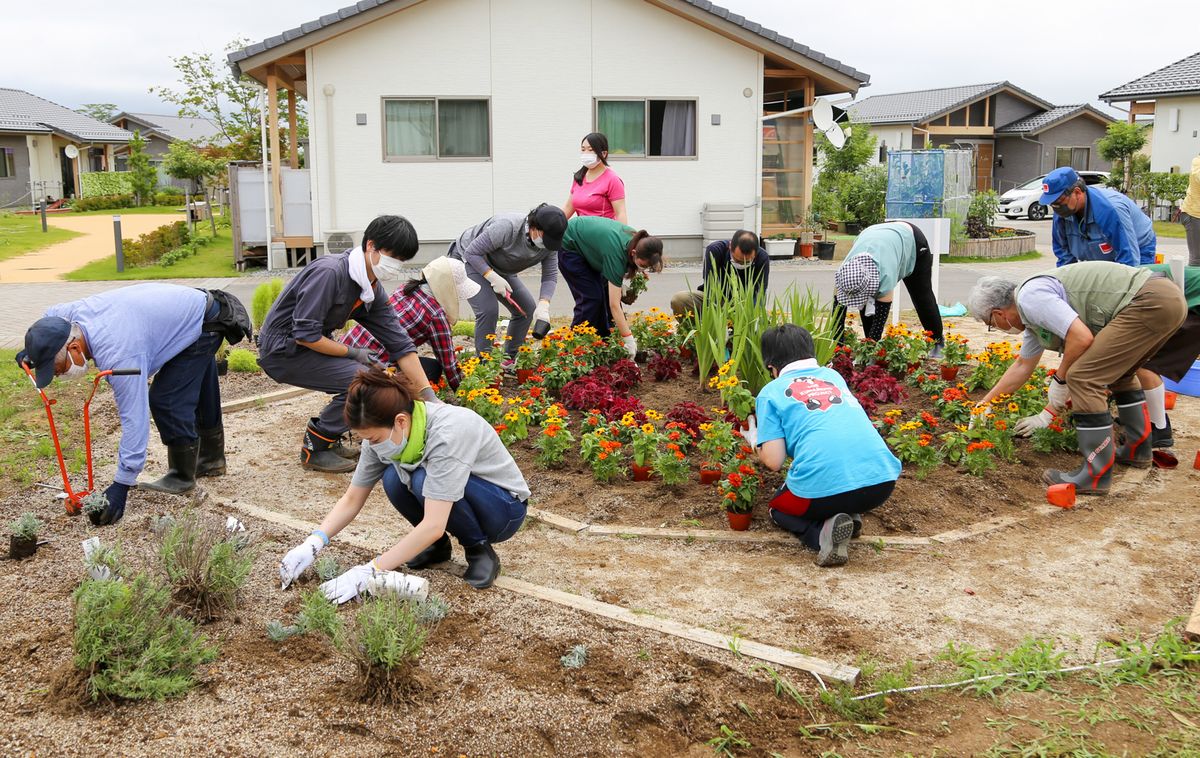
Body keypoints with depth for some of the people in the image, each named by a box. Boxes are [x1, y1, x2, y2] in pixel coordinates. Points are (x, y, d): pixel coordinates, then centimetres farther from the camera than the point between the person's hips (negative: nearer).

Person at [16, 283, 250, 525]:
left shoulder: (116, 355, -37)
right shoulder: (72, 312, -14)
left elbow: (134, 419, -37)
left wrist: (121, 486, -35)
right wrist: (32, 353, -2)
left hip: (204, 325, -10)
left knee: (166, 400, -14)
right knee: (199, 397, 23)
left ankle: (183, 477, 2)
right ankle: (211, 459, 42)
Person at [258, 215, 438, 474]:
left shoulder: (373, 289, 0)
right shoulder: (329, 272, -26)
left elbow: (400, 344, 0)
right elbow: (304, 335, -27)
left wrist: (430, 397, -6)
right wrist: (352, 353, -15)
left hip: (308, 346, 9)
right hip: (283, 349, -9)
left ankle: (328, 439, 16)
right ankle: (315, 449, -5)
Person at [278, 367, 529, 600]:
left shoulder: (447, 434, -35)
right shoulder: (382, 434, -15)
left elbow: (433, 526, -40)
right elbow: (351, 500, -7)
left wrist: (370, 571, -40)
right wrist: (312, 544, -23)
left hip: (504, 507, -6)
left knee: (424, 480, -32)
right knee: (394, 479, -23)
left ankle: (480, 550, -10)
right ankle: (437, 546, 2)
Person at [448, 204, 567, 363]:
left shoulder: (549, 243, -18)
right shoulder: (507, 226, -37)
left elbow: (550, 277, -14)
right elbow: (472, 252, -29)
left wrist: (543, 305, -29)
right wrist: (493, 277, -35)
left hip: (499, 269, 7)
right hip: (470, 260, -7)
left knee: (527, 308, -2)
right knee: (489, 309, -24)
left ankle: (510, 360, 8)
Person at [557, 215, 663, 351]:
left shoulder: (636, 241, -19)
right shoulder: (616, 253, -39)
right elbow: (614, 306, -37)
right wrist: (629, 341, -38)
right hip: (568, 245, -8)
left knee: (606, 293, 2)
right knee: (592, 296, -13)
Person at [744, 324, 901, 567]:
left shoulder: (771, 392, 8)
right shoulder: (834, 376, 22)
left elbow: (774, 462, 2)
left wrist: (755, 441, 23)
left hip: (823, 489, -5)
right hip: (882, 483, 6)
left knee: (779, 507, 28)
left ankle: (823, 532, -3)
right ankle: (850, 515, 10)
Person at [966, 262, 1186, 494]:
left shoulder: (1030, 296, -11)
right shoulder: (1032, 316, 22)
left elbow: (1081, 337, -20)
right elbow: (1023, 366, 35)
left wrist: (1059, 379, -4)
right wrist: (984, 404, 42)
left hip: (1151, 303, -11)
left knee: (1083, 377, -11)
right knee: (1118, 371, 30)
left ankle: (1096, 475, -7)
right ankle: (1137, 450, 39)